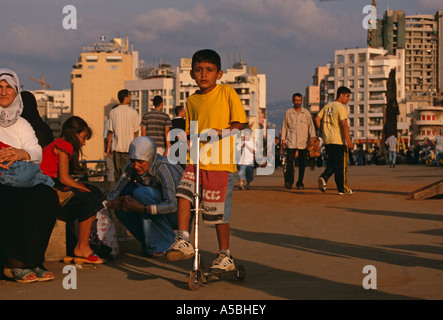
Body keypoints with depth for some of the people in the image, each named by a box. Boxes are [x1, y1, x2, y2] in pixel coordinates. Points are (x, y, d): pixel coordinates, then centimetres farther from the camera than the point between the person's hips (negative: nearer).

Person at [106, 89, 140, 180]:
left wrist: (108, 147, 8)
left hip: (116, 146, 2)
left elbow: (110, 131, 2)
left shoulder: (112, 112, 2)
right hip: (129, 147, -2)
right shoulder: (133, 112, -4)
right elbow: (135, 132, -2)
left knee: (117, 171, 8)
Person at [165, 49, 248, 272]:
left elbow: (241, 123, -3)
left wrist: (220, 133, -17)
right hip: (197, 159, 4)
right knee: (184, 190, -22)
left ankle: (225, 256, 16)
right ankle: (183, 241, -17)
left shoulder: (227, 92, 0)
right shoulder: (192, 100, 13)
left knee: (218, 212, 0)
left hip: (221, 161, -4)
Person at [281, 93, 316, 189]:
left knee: (302, 164, 3)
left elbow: (311, 126, 7)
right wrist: (283, 140, 7)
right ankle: (289, 181, -8)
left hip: (303, 143, 1)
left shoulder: (306, 113, 7)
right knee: (289, 162, -13)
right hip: (291, 142, -1)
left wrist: (312, 137, -7)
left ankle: (300, 183, 14)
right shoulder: (288, 113, 8)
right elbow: (284, 127, 12)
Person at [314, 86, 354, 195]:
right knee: (341, 165, 1)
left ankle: (323, 178, -9)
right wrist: (349, 141, -21)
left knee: (331, 163, 16)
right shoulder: (341, 108, -10)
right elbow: (344, 125, -19)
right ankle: (343, 189, 6)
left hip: (328, 141, 7)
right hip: (339, 141, -7)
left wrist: (323, 132, 17)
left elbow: (317, 119, 13)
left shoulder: (327, 106, 13)